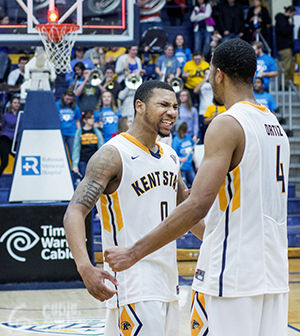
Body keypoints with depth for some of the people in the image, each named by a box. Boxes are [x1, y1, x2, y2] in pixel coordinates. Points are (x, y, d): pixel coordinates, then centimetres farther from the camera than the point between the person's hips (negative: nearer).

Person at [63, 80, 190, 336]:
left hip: (167, 280, 8)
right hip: (133, 283, -8)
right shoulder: (113, 154, -12)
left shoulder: (170, 156, 12)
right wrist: (85, 268, -34)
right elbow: (75, 213, -20)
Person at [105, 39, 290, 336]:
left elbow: (199, 205, -23)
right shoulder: (275, 125, 13)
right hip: (274, 276, 8)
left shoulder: (227, 124, -14)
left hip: (231, 276, -8)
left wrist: (134, 253, -20)